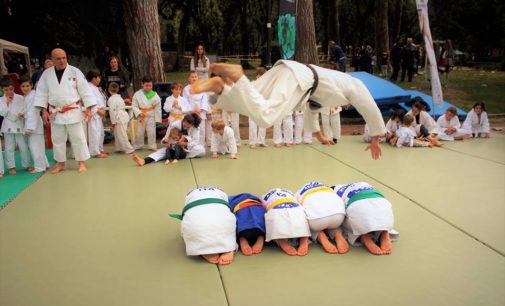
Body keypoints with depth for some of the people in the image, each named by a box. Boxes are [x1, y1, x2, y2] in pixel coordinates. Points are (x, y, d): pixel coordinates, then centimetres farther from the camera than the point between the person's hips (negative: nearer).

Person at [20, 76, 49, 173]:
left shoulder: (32, 97, -18)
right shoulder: (26, 97, 14)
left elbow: (32, 114, -23)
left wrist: (29, 128, -24)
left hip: (34, 125, -10)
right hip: (31, 124, 10)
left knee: (35, 146, -5)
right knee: (32, 146, 16)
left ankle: (40, 166, 5)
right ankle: (43, 164, 24)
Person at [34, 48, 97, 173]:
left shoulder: (75, 71, -6)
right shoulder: (47, 73, 2)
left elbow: (85, 90, -6)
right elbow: (41, 92, 6)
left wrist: (88, 108, -9)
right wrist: (44, 110, 0)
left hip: (73, 111, -3)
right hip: (55, 112, 3)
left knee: (77, 137, 0)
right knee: (57, 139, 11)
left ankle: (81, 162, 13)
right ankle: (60, 163, 25)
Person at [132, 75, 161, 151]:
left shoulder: (154, 95, -4)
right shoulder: (137, 94, -4)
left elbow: (158, 108, -3)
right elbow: (134, 106, -3)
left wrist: (157, 118, -5)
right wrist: (139, 113, -19)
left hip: (151, 116, 0)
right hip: (141, 116, 0)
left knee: (152, 132, 4)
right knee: (139, 132, 8)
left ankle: (152, 146, 19)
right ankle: (137, 146, 24)